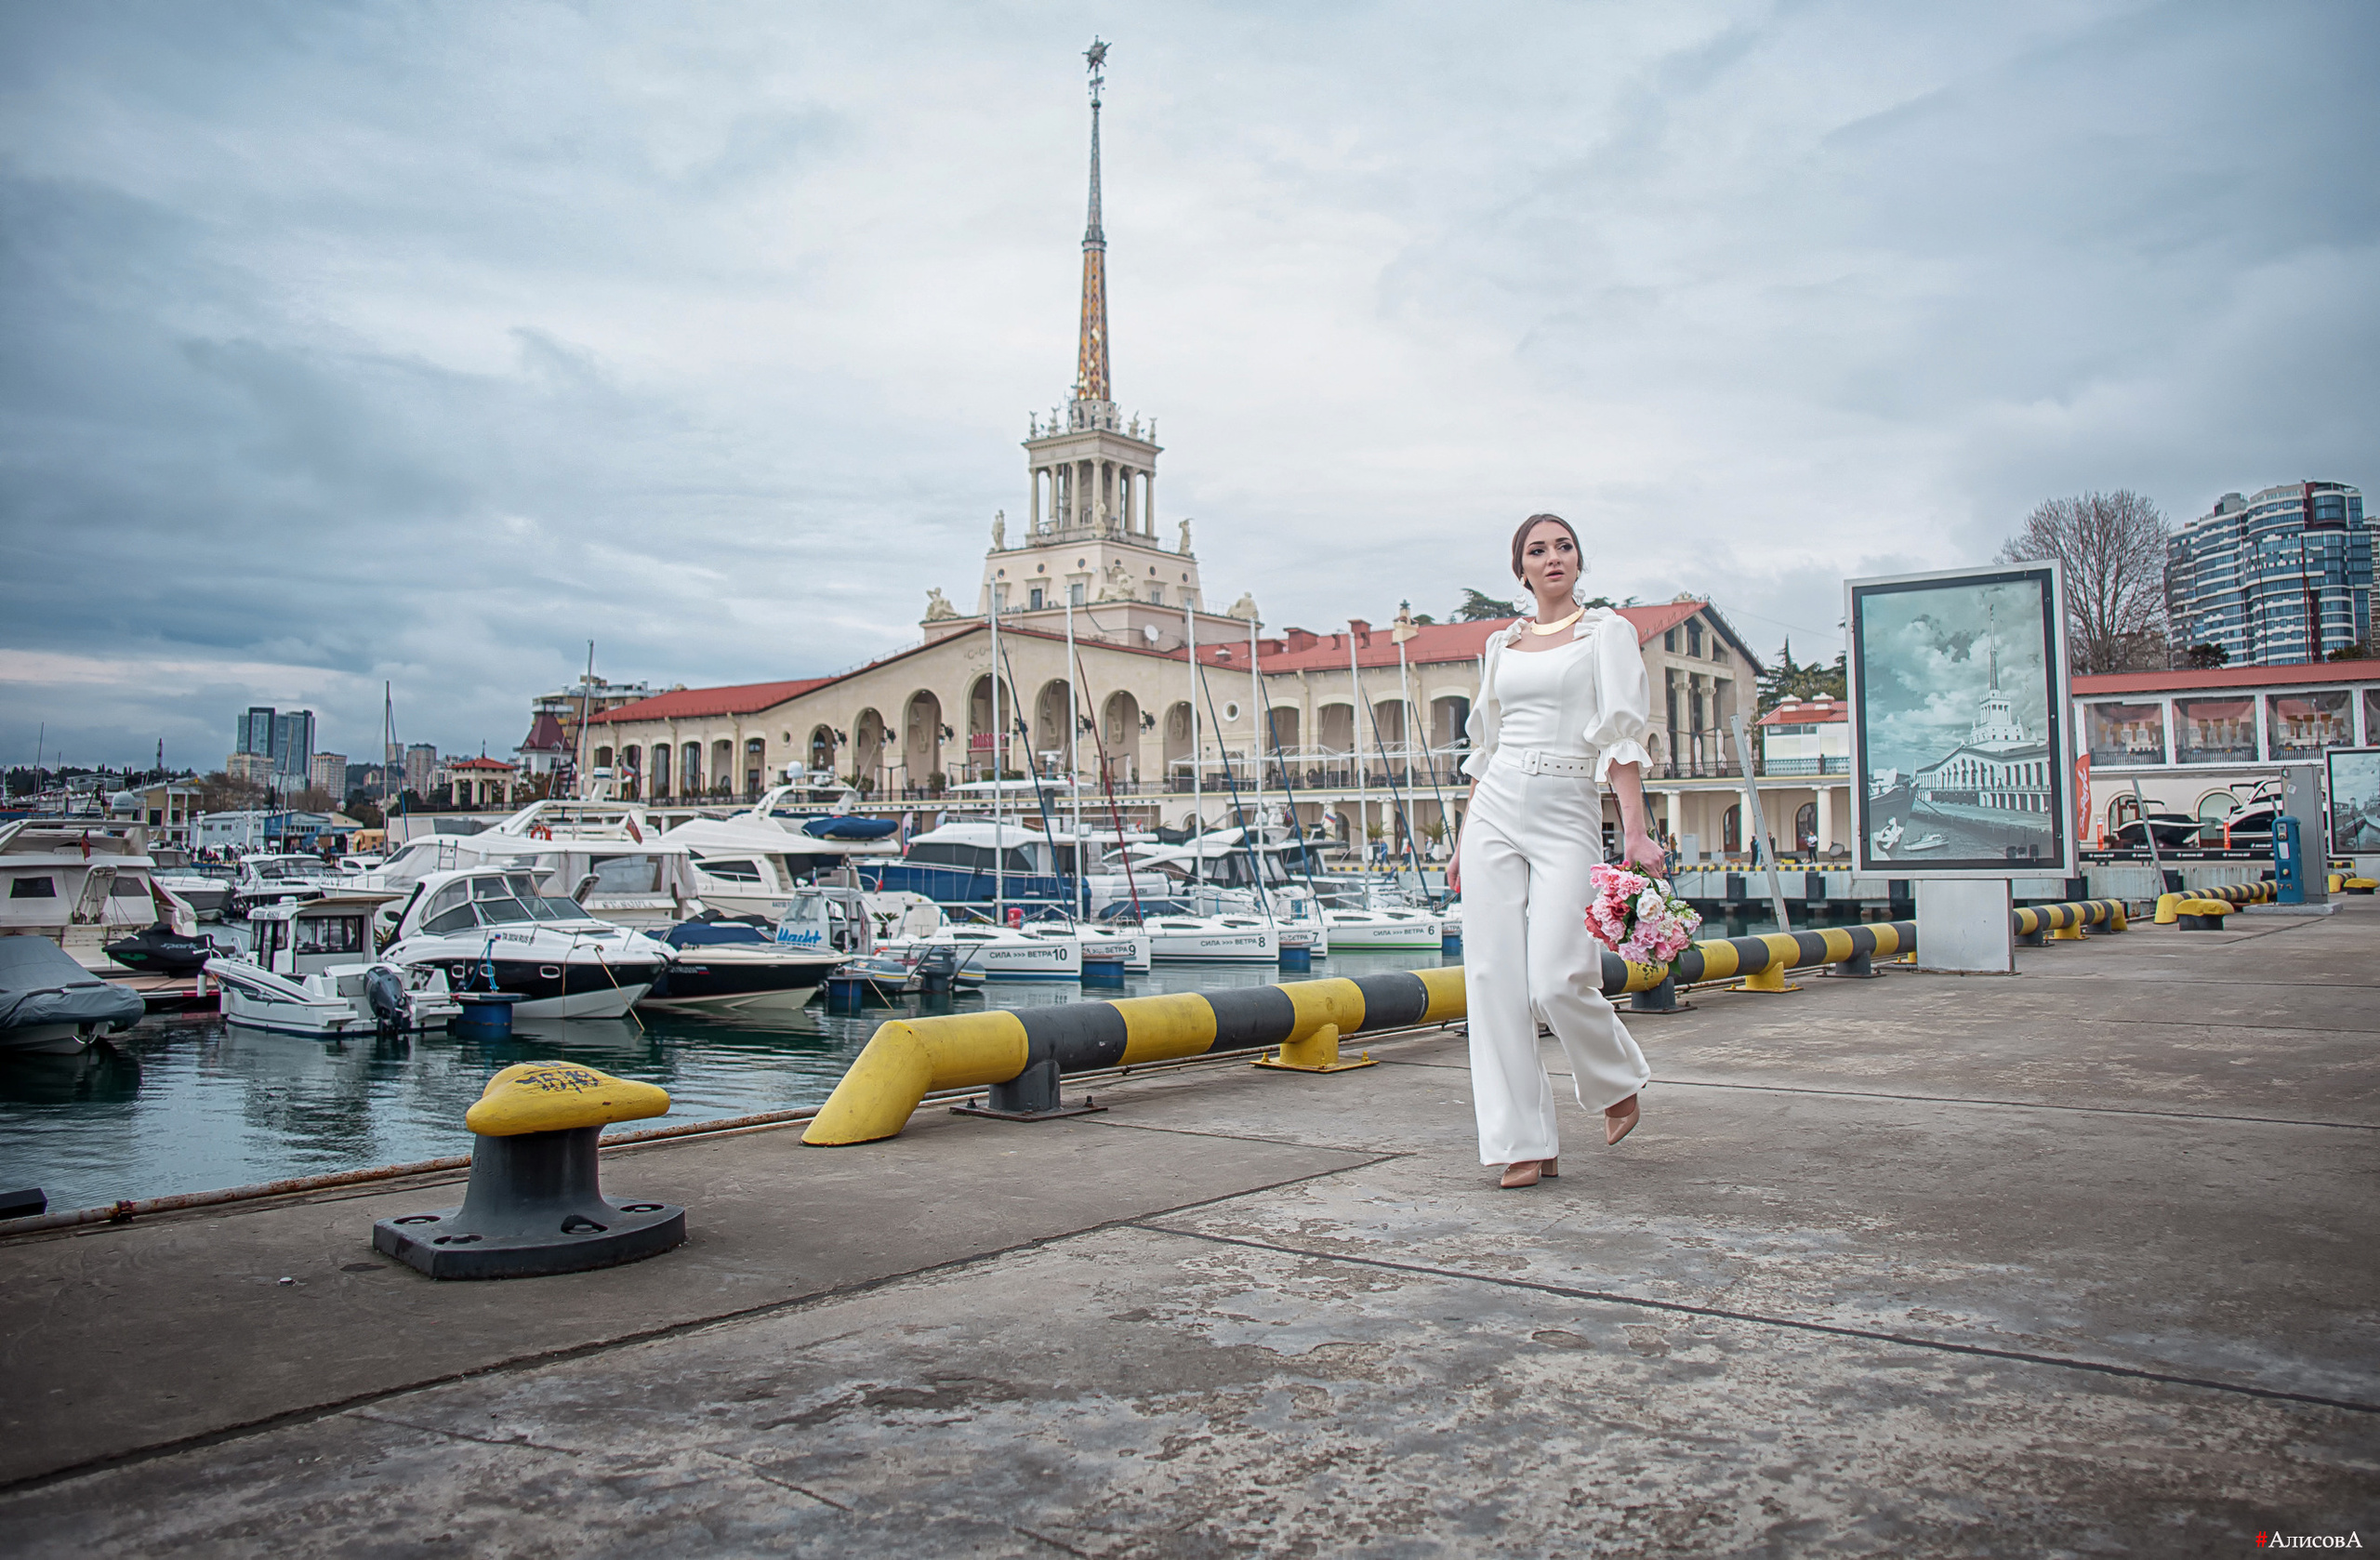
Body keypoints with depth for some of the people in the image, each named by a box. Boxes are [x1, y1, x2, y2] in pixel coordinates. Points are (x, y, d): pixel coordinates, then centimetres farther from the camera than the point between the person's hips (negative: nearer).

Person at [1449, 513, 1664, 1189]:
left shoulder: (1608, 632, 4)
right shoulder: (1502, 644, 16)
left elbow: (1623, 733, -7)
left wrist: (1634, 830, -17)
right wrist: (1465, 836, 15)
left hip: (1567, 814, -4)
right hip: (1496, 808, 4)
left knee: (1557, 981, -13)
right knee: (1495, 978, -3)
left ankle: (1617, 1080, 19)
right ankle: (1524, 1142, 6)